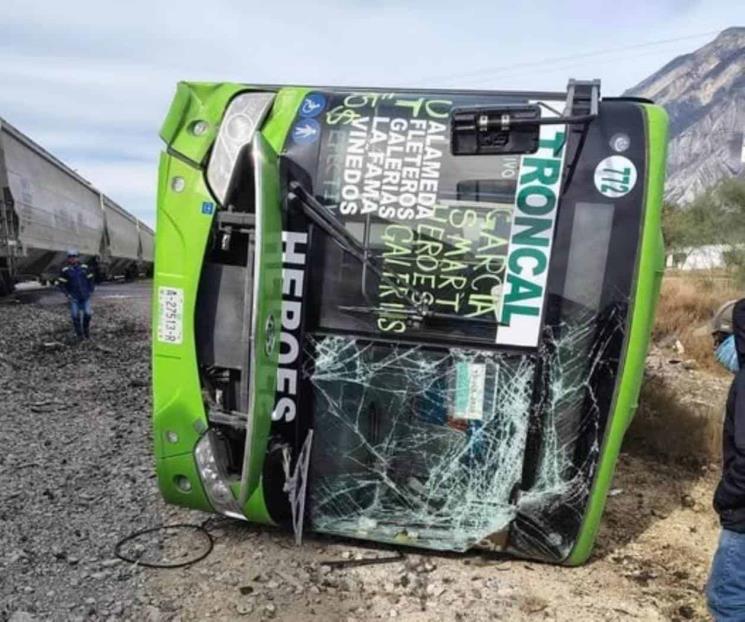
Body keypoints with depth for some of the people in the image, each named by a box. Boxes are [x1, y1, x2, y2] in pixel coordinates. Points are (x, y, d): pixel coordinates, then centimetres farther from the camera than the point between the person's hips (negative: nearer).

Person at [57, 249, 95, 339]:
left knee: (87, 314, -1)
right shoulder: (65, 270, -5)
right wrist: (67, 294, -9)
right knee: (76, 316, -2)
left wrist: (91, 290, 3)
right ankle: (80, 334, 9)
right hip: (73, 298, -2)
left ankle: (86, 329, 23)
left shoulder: (84, 267, 3)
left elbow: (91, 279, 12)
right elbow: (61, 283, -2)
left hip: (85, 296, 2)